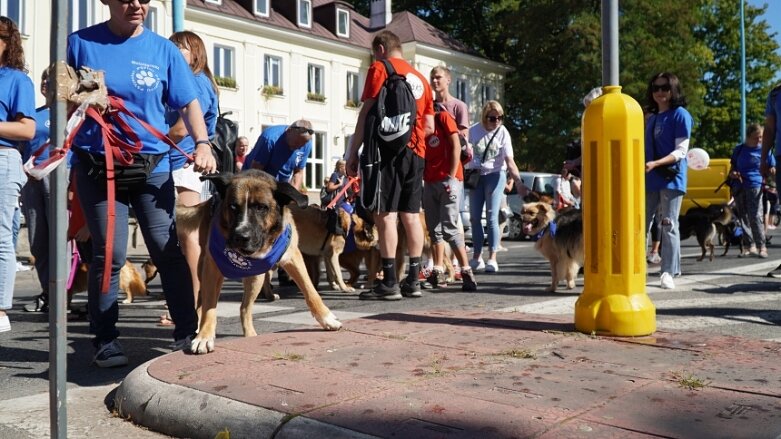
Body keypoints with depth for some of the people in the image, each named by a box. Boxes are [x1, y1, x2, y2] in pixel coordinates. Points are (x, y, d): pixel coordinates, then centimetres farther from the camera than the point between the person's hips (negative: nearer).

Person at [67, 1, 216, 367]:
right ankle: (105, 341, 12)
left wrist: (202, 143, -11)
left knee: (168, 250, -1)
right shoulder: (81, 43, 3)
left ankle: (187, 331, 9)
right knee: (109, 253, -1)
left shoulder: (163, 49, 5)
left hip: (153, 164, 1)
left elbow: (188, 103, 4)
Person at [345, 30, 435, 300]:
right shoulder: (420, 78, 20)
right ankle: (413, 280, 10)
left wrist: (352, 152, -5)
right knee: (411, 215, 7)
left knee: (385, 214, -7)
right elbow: (429, 127, 16)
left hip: (387, 149, -7)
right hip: (416, 152, 7)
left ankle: (389, 283, -9)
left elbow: (367, 113, -7)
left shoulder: (379, 68, 1)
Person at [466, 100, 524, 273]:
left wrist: (519, 182, -22)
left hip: (495, 175, -3)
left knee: (492, 217, -9)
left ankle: (492, 258, -4)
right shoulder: (474, 131, -2)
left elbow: (509, 161, -10)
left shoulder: (503, 133, -6)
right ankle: (477, 257, 16)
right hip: (475, 175, 3)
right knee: (474, 217, 5)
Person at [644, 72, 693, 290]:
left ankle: (668, 273, 1)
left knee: (668, 226, -4)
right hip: (649, 180, 6)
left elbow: (680, 151, -10)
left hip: (671, 180, -6)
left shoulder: (680, 115, -2)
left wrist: (655, 164, -22)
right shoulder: (650, 118, 17)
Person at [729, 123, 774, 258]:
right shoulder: (739, 150, 8)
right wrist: (732, 173, -4)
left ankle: (762, 246, -3)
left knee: (755, 217, -10)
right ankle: (751, 245, 16)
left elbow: (772, 169, 11)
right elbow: (733, 167, 18)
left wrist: (772, 171, -12)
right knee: (744, 217, 7)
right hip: (739, 187, 3)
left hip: (755, 187, -3)